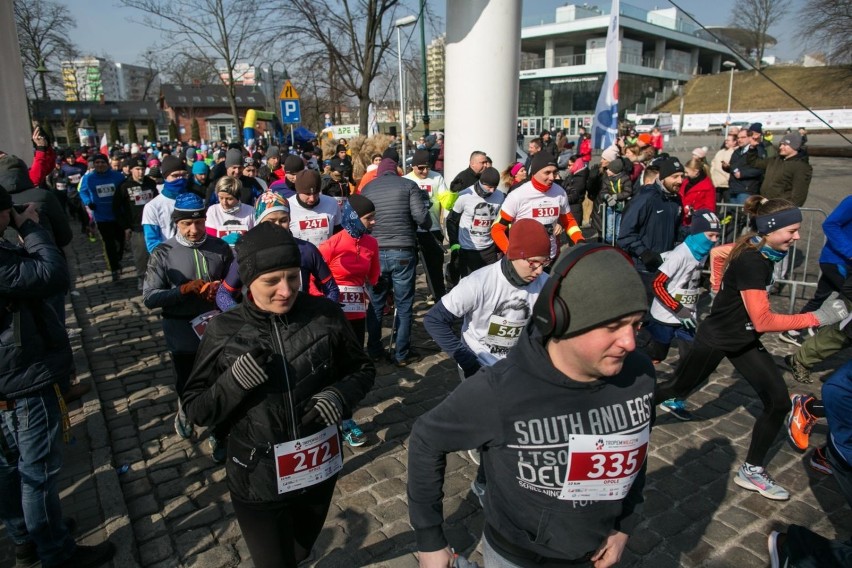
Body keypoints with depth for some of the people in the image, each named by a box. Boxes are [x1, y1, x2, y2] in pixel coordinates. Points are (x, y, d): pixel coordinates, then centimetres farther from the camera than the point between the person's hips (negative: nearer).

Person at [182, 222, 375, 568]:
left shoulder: (325, 315, -12)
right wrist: (235, 381, -25)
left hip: (318, 468, 2)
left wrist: (341, 395, -19)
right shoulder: (224, 331, -13)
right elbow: (196, 410, -7)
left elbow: (363, 369, 1)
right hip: (257, 479, -2)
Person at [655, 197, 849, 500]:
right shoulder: (752, 261, -29)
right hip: (715, 341, -8)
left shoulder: (760, 251, -4)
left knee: (778, 401, 1)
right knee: (679, 388, 10)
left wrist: (726, 293, 22)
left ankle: (751, 470, 16)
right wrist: (817, 318, -28)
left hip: (744, 340, 8)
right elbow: (763, 321, -29)